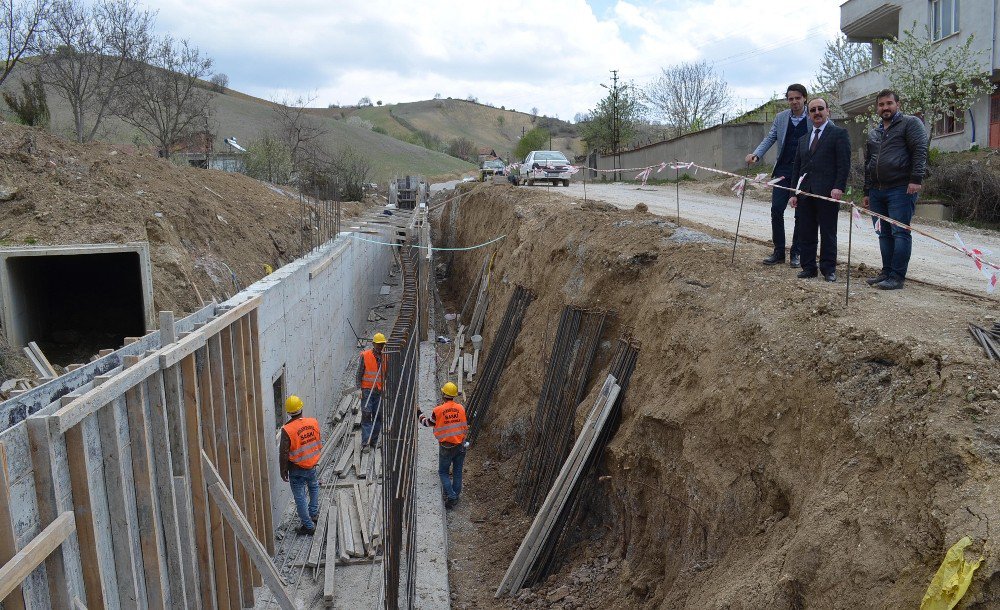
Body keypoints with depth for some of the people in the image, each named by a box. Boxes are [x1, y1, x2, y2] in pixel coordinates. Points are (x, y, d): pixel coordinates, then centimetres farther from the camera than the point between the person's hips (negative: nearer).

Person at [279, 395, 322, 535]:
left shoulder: (287, 430, -21)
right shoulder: (314, 423, -9)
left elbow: (284, 454, -16)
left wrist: (283, 471, -3)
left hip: (296, 469, -4)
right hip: (312, 466, 4)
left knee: (300, 497, 7)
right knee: (314, 487, 31)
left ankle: (308, 526, 13)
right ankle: (313, 513, 39)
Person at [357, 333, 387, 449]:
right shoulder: (365, 356, -2)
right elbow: (359, 373, -1)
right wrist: (359, 388, -7)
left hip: (380, 391, 4)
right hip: (367, 390, -4)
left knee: (378, 416, 5)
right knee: (366, 415, -7)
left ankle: (374, 441, 15)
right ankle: (366, 442, -7)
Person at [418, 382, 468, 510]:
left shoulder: (438, 410, -14)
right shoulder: (461, 408, -5)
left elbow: (427, 423, 3)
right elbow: (466, 424, 7)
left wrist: (419, 414, 20)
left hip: (446, 447, -3)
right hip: (460, 445, 3)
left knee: (443, 472, 11)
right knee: (457, 471, 16)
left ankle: (451, 496, -2)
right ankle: (456, 495, 21)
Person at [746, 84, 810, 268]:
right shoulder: (781, 117, 7)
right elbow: (770, 138, 5)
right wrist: (756, 154, -13)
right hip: (783, 170, 3)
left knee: (801, 214, 4)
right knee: (776, 209, -1)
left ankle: (795, 253, 15)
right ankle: (779, 252, 9)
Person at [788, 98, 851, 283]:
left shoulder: (839, 134, 3)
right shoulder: (803, 139, 20)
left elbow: (844, 164, -6)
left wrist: (839, 187, -16)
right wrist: (794, 193, 12)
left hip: (827, 193, -5)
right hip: (805, 194, 5)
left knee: (828, 233, 1)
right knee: (805, 234, 6)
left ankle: (829, 269, 8)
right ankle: (808, 267, 14)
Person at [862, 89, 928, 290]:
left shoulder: (910, 123, 2)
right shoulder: (873, 134, 22)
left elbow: (920, 151, -9)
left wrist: (915, 179, -18)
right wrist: (867, 192, 22)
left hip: (901, 189, -7)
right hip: (877, 191, 7)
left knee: (900, 233, -8)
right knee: (884, 234, 9)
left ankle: (897, 277, -8)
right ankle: (886, 272, 16)